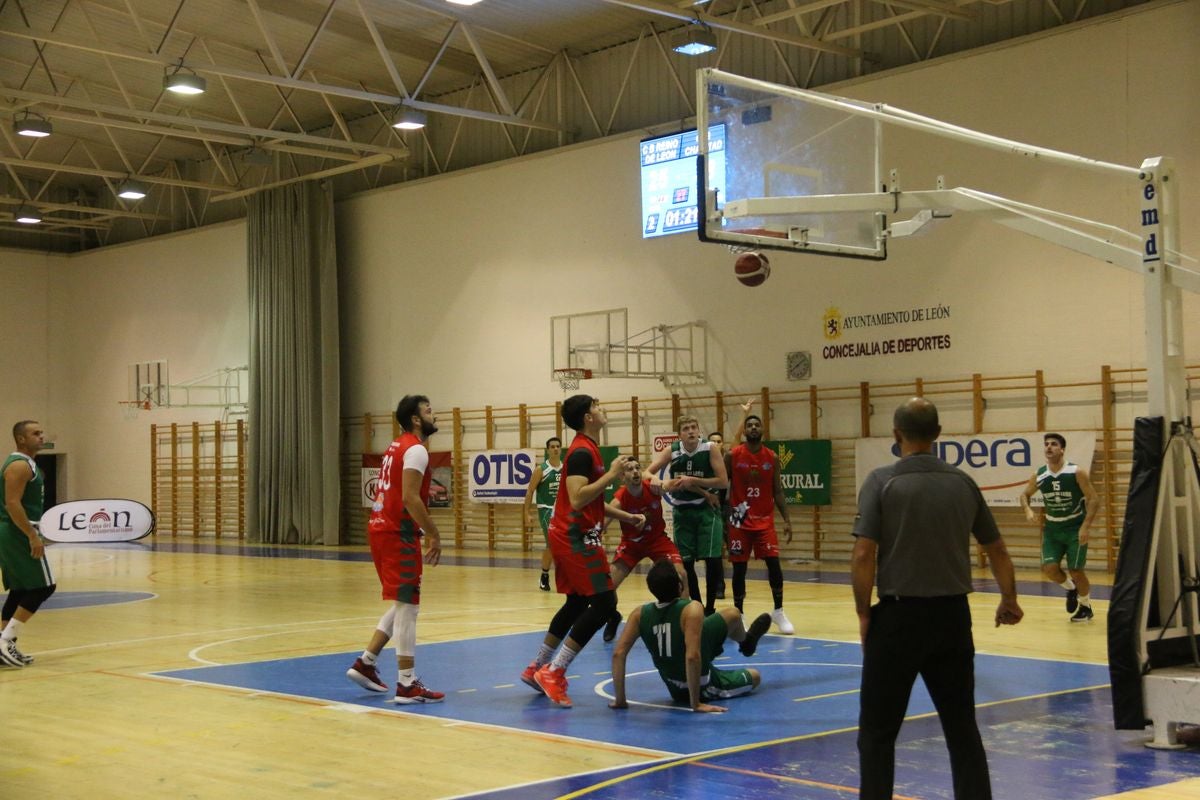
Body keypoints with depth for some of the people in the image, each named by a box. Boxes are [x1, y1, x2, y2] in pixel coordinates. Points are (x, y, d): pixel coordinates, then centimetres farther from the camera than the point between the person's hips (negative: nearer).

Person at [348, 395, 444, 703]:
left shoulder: (397, 446, 18)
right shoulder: (416, 450, -12)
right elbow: (409, 498, -22)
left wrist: (425, 532, 23)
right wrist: (434, 535, -17)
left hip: (381, 528, 10)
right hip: (398, 533, -10)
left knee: (403, 603, 19)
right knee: (407, 606, -5)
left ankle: (365, 663, 18)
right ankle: (407, 685, -2)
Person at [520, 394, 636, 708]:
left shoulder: (587, 449, 16)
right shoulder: (582, 452, -16)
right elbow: (577, 499, -27)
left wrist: (626, 516, 21)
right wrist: (612, 474, -21)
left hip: (571, 537, 10)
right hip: (576, 538, -10)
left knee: (577, 603, 16)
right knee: (604, 602, -10)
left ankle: (535, 669, 22)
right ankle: (553, 673, -10)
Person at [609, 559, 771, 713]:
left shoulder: (640, 614, -15)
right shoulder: (692, 609, -30)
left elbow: (618, 654, -19)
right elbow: (692, 657, -39)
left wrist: (620, 700, -15)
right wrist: (696, 703, -32)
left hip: (675, 691, 5)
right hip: (704, 688, -5)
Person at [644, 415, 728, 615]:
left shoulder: (711, 449, -12)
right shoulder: (672, 451, -5)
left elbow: (723, 481, -13)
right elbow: (648, 473, -3)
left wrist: (693, 481, -22)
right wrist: (660, 483, -25)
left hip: (707, 509, -3)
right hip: (682, 512, 3)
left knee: (712, 560, -12)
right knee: (685, 563, 2)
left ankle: (710, 608, 4)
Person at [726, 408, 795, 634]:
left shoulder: (772, 458, 3)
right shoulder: (732, 456, -3)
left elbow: (777, 491, 7)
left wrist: (786, 519, -1)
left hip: (765, 519, 2)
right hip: (740, 520, -2)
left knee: (773, 563, -6)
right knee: (739, 568, 1)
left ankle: (779, 612, 9)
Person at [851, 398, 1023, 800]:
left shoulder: (882, 481, -7)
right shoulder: (962, 483, 5)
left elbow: (863, 556, -14)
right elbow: (996, 550, 15)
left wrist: (864, 613, -2)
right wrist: (1009, 600, 30)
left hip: (899, 616, -4)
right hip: (952, 615, 4)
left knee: (878, 730, 7)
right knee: (962, 727, 13)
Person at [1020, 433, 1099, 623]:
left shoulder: (1077, 472, -15)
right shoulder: (1039, 476, -4)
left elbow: (1093, 500, -13)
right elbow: (1025, 494, 13)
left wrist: (1085, 526, -22)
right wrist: (1028, 510, -9)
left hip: (1075, 528, -3)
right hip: (1052, 528, 3)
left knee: (1076, 571, -3)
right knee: (1049, 568, -10)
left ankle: (1086, 606, 23)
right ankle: (1070, 589, 23)